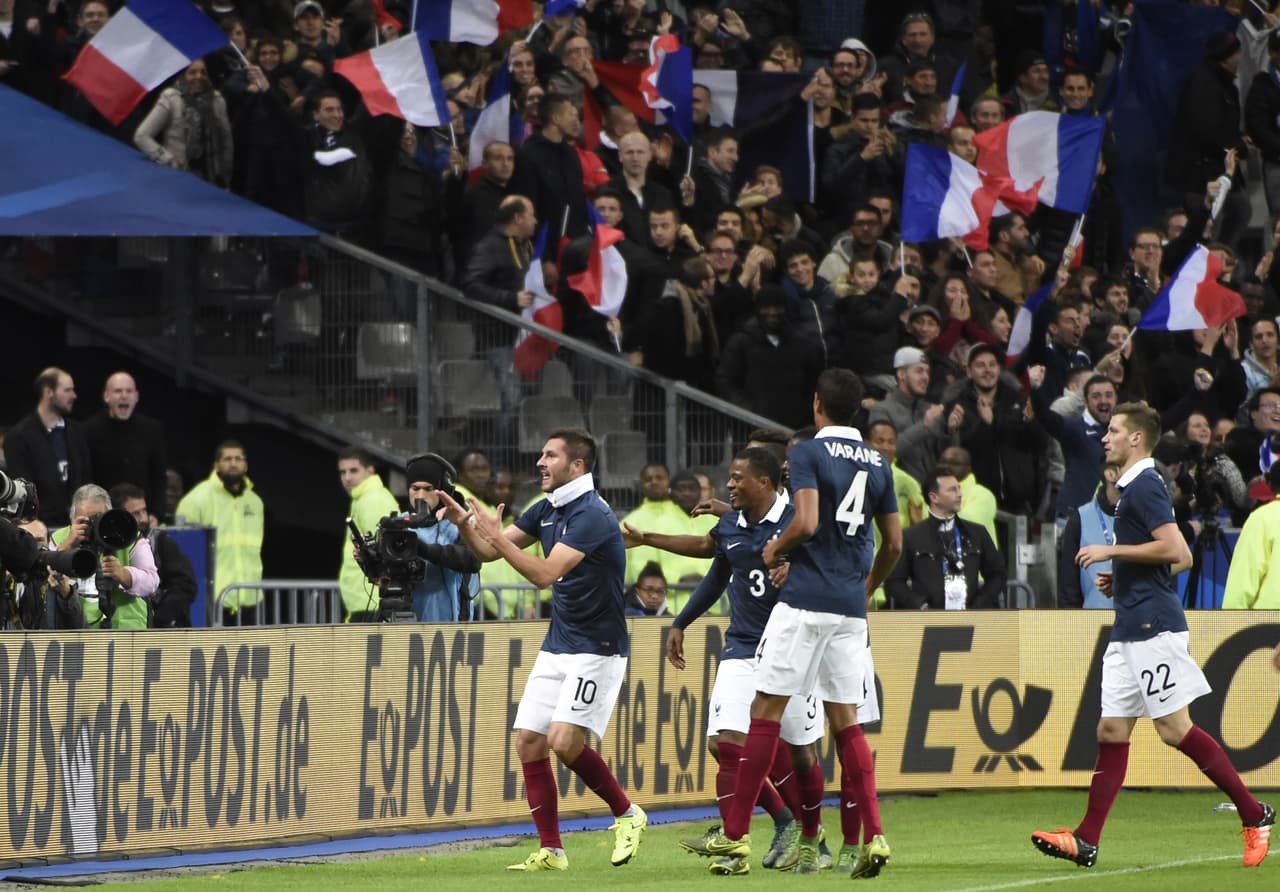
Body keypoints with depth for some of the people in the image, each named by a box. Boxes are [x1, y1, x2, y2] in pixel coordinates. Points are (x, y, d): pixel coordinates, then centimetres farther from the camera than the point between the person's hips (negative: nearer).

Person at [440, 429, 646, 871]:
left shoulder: (591, 515, -19)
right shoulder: (546, 510, 9)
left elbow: (545, 573, -27)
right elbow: (489, 551, 14)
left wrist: (497, 536, -24)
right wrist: (464, 523, -5)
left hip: (596, 648, -9)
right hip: (557, 647, 9)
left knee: (564, 741, -19)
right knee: (529, 742, 0)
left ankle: (627, 813, 4)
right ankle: (550, 851, 5)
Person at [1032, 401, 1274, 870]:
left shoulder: (1145, 486, -12)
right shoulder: (1134, 486, 19)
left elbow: (1174, 550, -22)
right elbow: (1181, 559, 25)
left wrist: (1111, 551, -16)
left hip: (1153, 627, -10)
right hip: (1131, 630, 10)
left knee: (1175, 729, -9)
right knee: (1111, 730, 5)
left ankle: (1254, 814, -1)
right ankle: (1086, 841, 4)